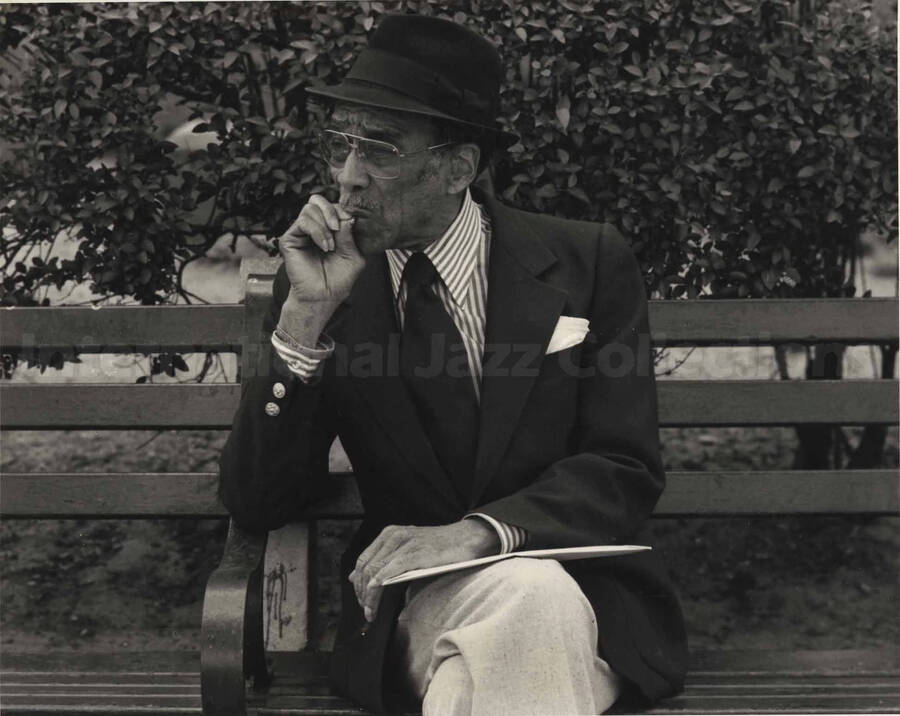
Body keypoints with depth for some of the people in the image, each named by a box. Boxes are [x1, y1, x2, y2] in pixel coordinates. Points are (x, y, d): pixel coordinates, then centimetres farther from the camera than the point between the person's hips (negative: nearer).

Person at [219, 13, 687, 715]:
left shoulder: (588, 263, 2)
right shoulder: (323, 286, 4)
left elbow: (627, 471, -3)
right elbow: (256, 507, -2)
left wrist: (480, 531, -22)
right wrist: (307, 314, -14)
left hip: (577, 586, 0)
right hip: (413, 605, 0)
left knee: (530, 596, -34)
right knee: (520, 591, -32)